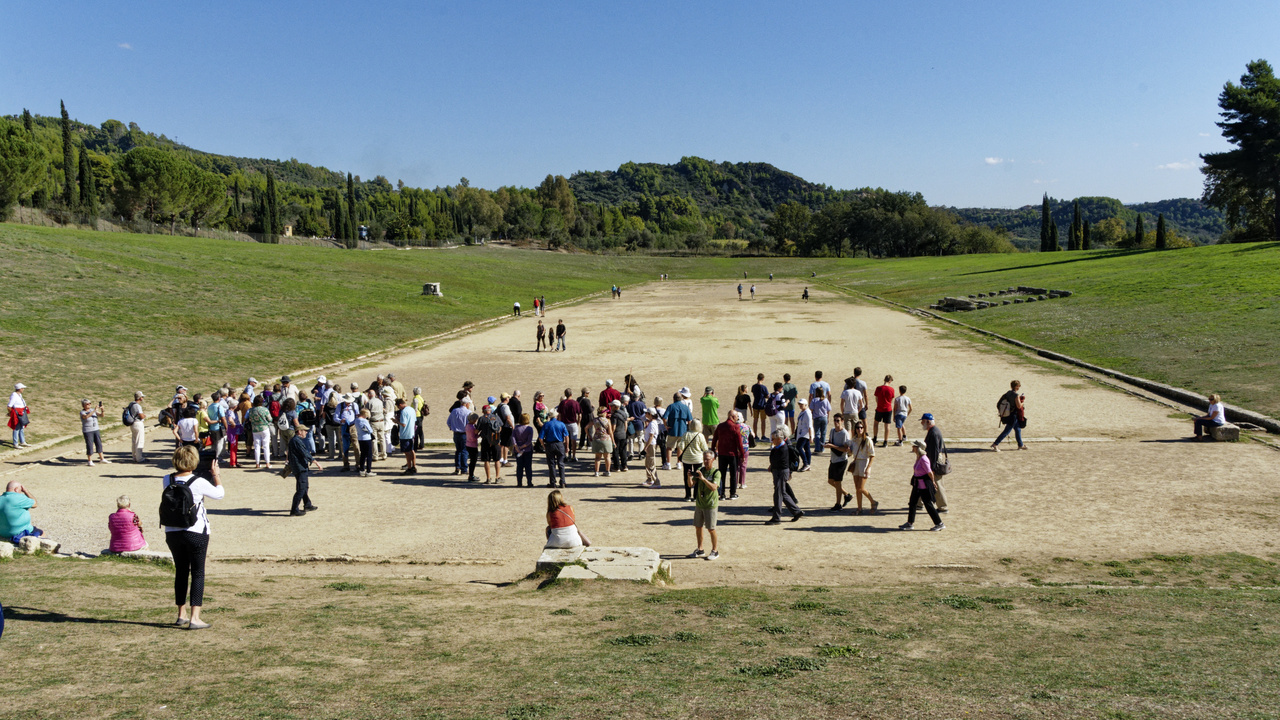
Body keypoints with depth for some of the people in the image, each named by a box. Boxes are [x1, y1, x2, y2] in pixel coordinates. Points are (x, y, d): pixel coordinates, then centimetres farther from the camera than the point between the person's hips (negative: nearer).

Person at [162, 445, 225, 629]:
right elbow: (220, 493, -2)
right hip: (196, 532, -5)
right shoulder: (199, 482, -15)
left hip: (172, 533, 5)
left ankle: (181, 615, 25)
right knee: (198, 573, 2)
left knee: (180, 572, 17)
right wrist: (215, 474, 11)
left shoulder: (167, 480, -2)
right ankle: (194, 618, -2)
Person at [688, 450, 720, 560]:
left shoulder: (716, 472, -9)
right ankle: (700, 550, 25)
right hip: (699, 503, 6)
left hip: (710, 504, -6)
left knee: (711, 529, -1)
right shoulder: (700, 470, 6)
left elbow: (713, 487, -23)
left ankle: (715, 551, 12)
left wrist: (703, 478, -32)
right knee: (698, 527, 12)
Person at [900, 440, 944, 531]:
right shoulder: (918, 457, 5)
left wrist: (932, 482, -5)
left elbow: (930, 472, -20)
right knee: (912, 503, 13)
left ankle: (939, 524, 12)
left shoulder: (923, 459, -24)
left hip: (924, 485, -10)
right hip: (917, 484, 10)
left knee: (928, 504, 0)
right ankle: (910, 523, 22)